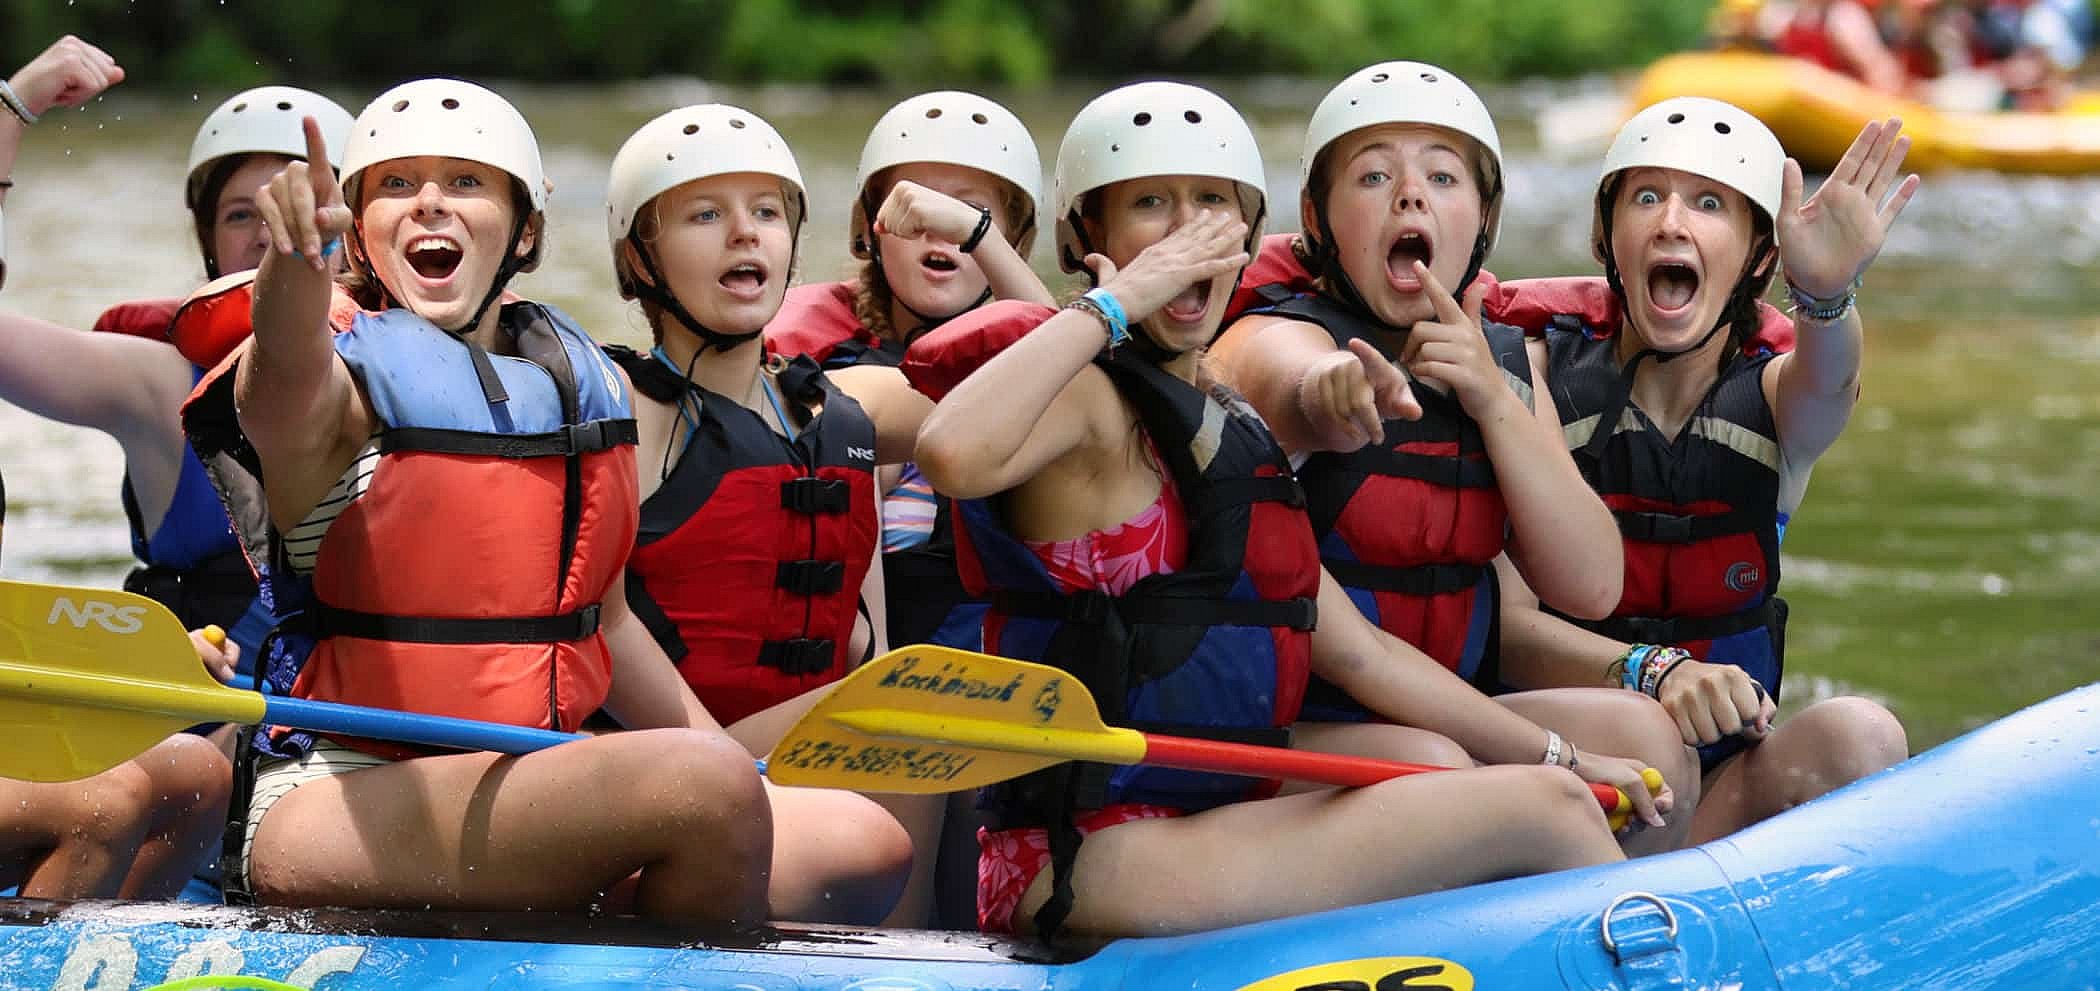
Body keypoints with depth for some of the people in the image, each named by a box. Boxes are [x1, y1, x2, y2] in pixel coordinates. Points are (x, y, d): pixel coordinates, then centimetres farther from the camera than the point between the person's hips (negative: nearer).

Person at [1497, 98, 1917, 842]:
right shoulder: (1540, 373, -2)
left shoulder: (1776, 398, 5)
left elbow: (1826, 379, -22)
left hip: (1725, 770, 4)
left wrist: (1826, 294, -48)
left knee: (1856, 738, -27)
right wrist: (1651, 671, -31)